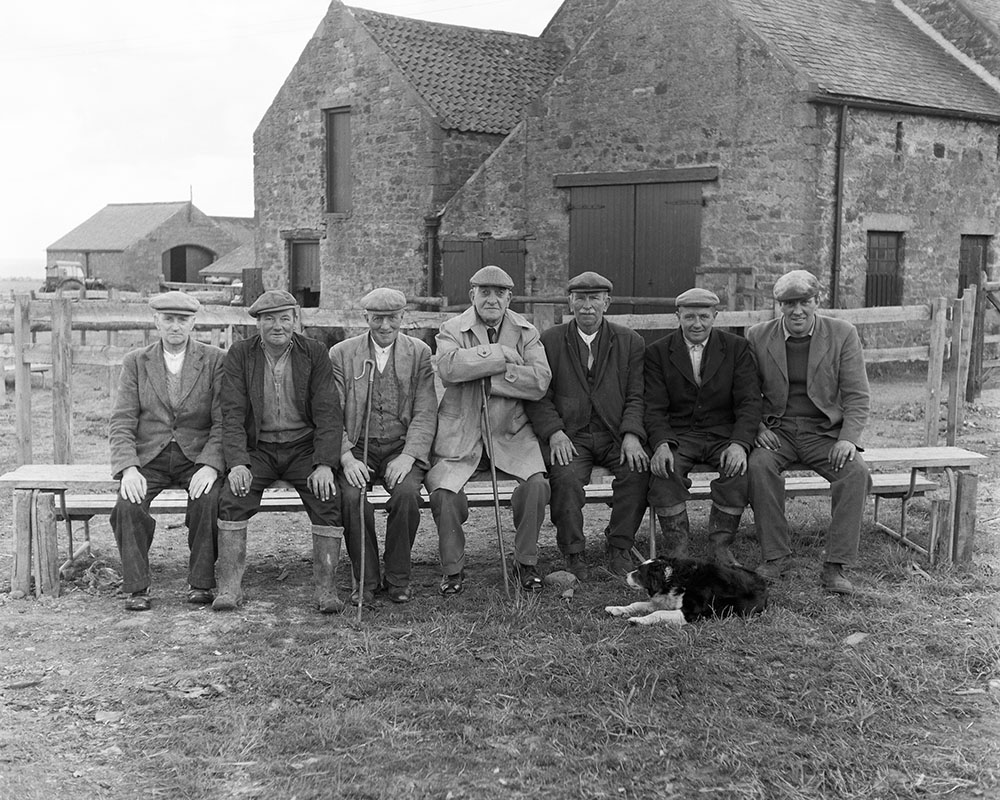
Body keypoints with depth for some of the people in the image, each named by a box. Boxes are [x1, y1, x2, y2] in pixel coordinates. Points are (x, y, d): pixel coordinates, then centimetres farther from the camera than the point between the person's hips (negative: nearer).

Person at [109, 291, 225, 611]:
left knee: (209, 500, -30)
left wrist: (210, 465, -21)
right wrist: (128, 468, -17)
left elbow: (223, 421, -4)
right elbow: (122, 422, 1)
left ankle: (200, 583, -15)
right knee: (128, 504, -26)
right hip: (148, 457, 1)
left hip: (198, 456, -1)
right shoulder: (135, 362, 7)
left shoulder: (215, 360, 2)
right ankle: (136, 587, -12)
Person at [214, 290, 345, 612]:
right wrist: (237, 463, -19)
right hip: (258, 448, 0)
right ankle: (229, 587, -17)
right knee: (232, 499, -25)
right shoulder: (239, 355, 1)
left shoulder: (314, 353, 0)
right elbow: (232, 415, -4)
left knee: (329, 500, -24)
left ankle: (326, 588, -18)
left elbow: (327, 413, -4)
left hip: (304, 446, 0)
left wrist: (324, 464, -16)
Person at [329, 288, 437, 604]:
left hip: (402, 447, 0)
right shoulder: (341, 354, 6)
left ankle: (398, 578, -9)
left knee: (406, 493, -30)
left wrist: (408, 456, -16)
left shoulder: (419, 353, 6)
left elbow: (426, 414, -1)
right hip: (357, 447, 0)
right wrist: (346, 458, -15)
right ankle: (365, 578, -10)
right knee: (351, 495, -29)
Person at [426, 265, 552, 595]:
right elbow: (447, 367, -20)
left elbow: (540, 381, -9)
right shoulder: (452, 329, 3)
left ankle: (526, 563, -1)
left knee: (536, 483, -24)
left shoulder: (525, 332, 8)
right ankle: (453, 568, 1)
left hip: (511, 435, 1)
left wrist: (489, 380, -14)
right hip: (460, 436, -1)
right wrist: (499, 354, -19)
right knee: (443, 492, -24)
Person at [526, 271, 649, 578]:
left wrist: (631, 435, -13)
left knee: (638, 470, -27)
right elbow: (539, 396, 3)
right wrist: (555, 433, -15)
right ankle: (572, 553, -12)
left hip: (616, 435, 1)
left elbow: (637, 396, 5)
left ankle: (619, 549, -11)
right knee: (566, 477, -31)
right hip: (568, 436, -1)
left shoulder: (630, 342, 11)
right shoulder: (549, 341, 8)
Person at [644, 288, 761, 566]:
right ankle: (677, 551, -19)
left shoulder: (736, 347, 4)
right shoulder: (657, 352, 4)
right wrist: (661, 444, -24)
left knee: (740, 469, -30)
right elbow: (654, 408, -2)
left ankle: (720, 547, -15)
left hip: (724, 433, 0)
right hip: (677, 435, 0)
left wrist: (739, 443, -22)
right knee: (663, 471, -31)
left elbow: (749, 402, -3)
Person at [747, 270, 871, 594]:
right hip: (777, 431, 0)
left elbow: (857, 396, -2)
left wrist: (848, 438, -17)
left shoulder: (843, 334, 0)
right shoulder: (758, 336, 3)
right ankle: (775, 555, -17)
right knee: (759, 465, -31)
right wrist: (758, 428, -10)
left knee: (856, 471, -27)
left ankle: (835, 565, -18)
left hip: (826, 431, 0)